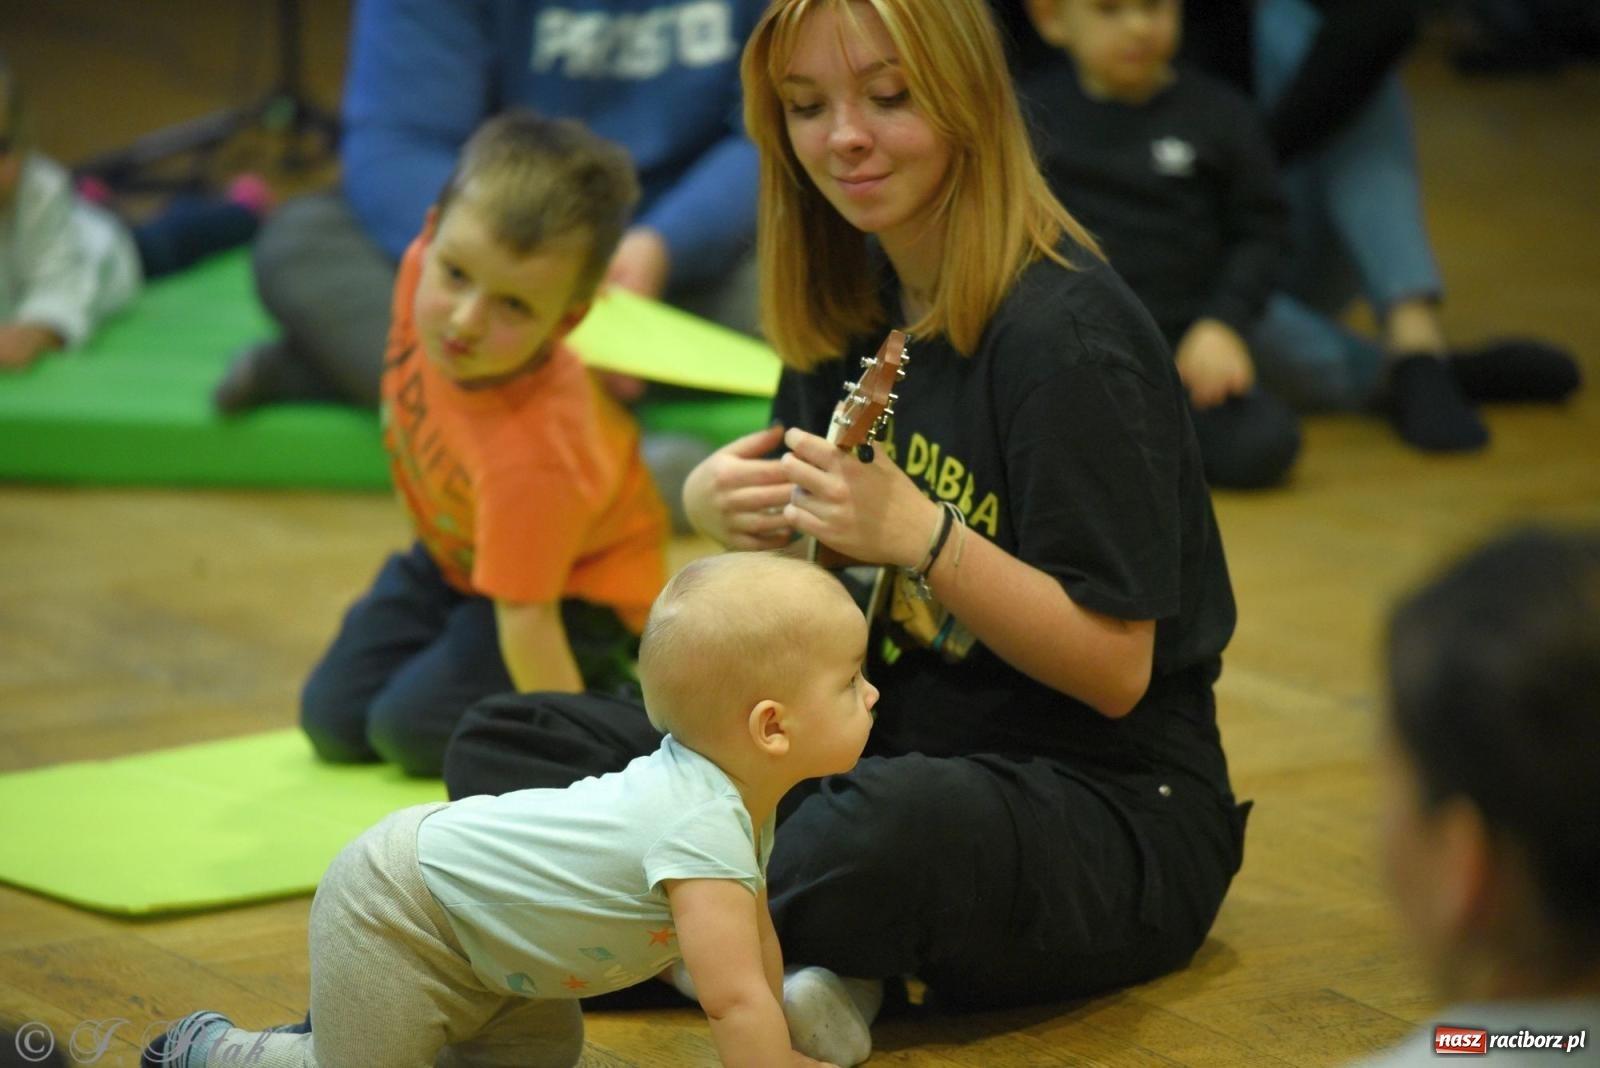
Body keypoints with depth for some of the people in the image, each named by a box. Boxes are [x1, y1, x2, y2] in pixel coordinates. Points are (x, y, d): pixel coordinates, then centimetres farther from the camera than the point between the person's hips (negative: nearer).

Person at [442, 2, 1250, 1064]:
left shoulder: (1068, 331, -17)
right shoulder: (852, 309, 7)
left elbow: (1116, 670, -18)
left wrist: (918, 533, -29)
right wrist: (716, 508, -6)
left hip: (1111, 807, -8)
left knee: (882, 831, -42)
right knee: (502, 744, -2)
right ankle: (803, 956, -16)